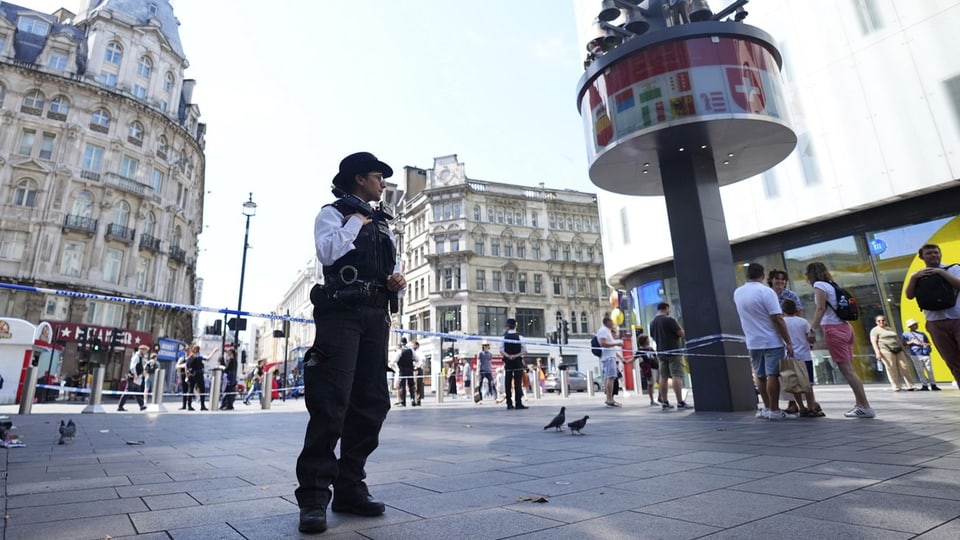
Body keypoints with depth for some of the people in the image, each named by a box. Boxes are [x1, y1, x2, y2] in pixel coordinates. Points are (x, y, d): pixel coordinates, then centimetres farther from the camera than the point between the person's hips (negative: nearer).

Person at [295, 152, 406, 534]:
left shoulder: (383, 224, 25)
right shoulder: (333, 212, 7)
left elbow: (395, 271, 25)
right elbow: (327, 252, -14)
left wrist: (399, 283, 3)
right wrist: (358, 220, -4)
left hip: (376, 317, 7)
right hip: (341, 313, -6)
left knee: (371, 402, 4)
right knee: (331, 400, -12)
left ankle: (350, 487, 14)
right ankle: (314, 495, -4)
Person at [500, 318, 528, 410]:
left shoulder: (504, 337, -1)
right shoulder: (520, 337, -2)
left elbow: (501, 351, -8)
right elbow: (524, 351, -6)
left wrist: (508, 356, -14)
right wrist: (516, 355, -10)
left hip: (508, 363, 1)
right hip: (518, 362, -1)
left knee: (508, 384, 4)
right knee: (518, 383, -1)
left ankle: (509, 404, 5)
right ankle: (519, 403, -5)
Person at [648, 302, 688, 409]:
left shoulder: (652, 322, 10)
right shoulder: (669, 319, -12)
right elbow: (682, 334, -11)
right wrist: (678, 327, 8)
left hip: (661, 352, 7)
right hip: (673, 351, -7)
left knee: (663, 377, 7)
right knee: (677, 376, -7)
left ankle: (664, 402, 9)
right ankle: (680, 402, -11)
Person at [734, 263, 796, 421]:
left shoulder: (737, 293, 5)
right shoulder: (766, 292, -14)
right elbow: (777, 319, -17)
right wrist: (788, 342, -13)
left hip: (753, 342, 5)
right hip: (772, 341, -5)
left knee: (760, 376, 12)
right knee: (772, 375, -3)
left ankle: (766, 408, 22)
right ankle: (774, 411, 0)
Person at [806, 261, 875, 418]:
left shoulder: (819, 285, -5)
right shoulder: (831, 285, 18)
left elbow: (821, 309, -13)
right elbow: (831, 309, 14)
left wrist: (811, 330, -14)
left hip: (833, 329, -8)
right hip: (844, 327, 8)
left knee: (846, 369, -7)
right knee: (850, 369, 9)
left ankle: (865, 406, -7)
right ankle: (860, 404, 12)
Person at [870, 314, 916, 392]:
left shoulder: (890, 329, 23)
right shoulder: (875, 330, 3)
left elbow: (898, 339, 26)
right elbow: (874, 342, -5)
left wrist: (903, 350, 19)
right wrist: (877, 352, -16)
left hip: (898, 350, 6)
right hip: (886, 350, -6)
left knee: (905, 366, -1)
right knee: (891, 368, -9)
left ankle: (909, 385, 5)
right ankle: (896, 387, -5)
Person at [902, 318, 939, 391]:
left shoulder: (922, 334, 20)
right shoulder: (906, 334, 8)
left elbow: (928, 342, 19)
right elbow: (904, 344, -1)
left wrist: (927, 344, -3)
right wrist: (912, 342, -13)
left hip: (925, 354, 3)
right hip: (915, 355, -3)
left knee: (929, 370, 2)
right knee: (920, 371, -3)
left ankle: (933, 385, 10)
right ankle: (925, 385, 2)